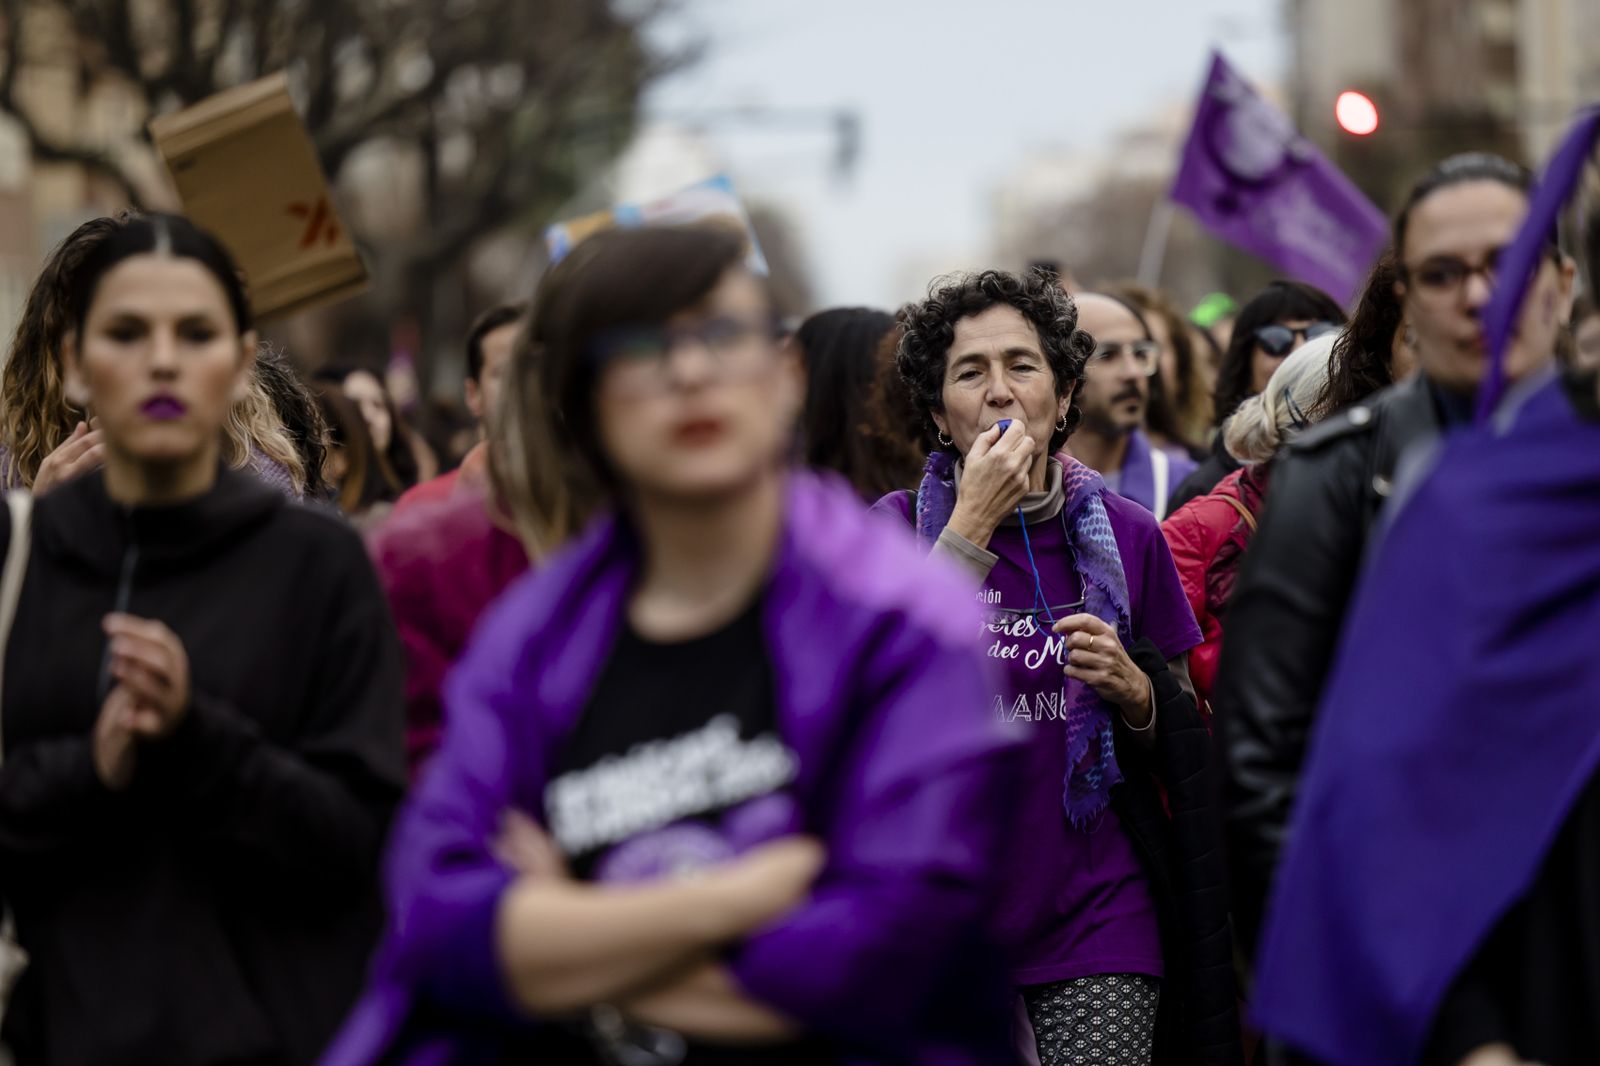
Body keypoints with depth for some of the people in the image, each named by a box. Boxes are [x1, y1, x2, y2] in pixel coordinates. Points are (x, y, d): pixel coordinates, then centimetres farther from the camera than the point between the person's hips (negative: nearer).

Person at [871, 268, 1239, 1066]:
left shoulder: (1125, 536, 5)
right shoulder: (900, 524, 1)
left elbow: (1185, 742, 14)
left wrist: (1132, 691, -9)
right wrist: (972, 525, -18)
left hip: (1098, 914, 1)